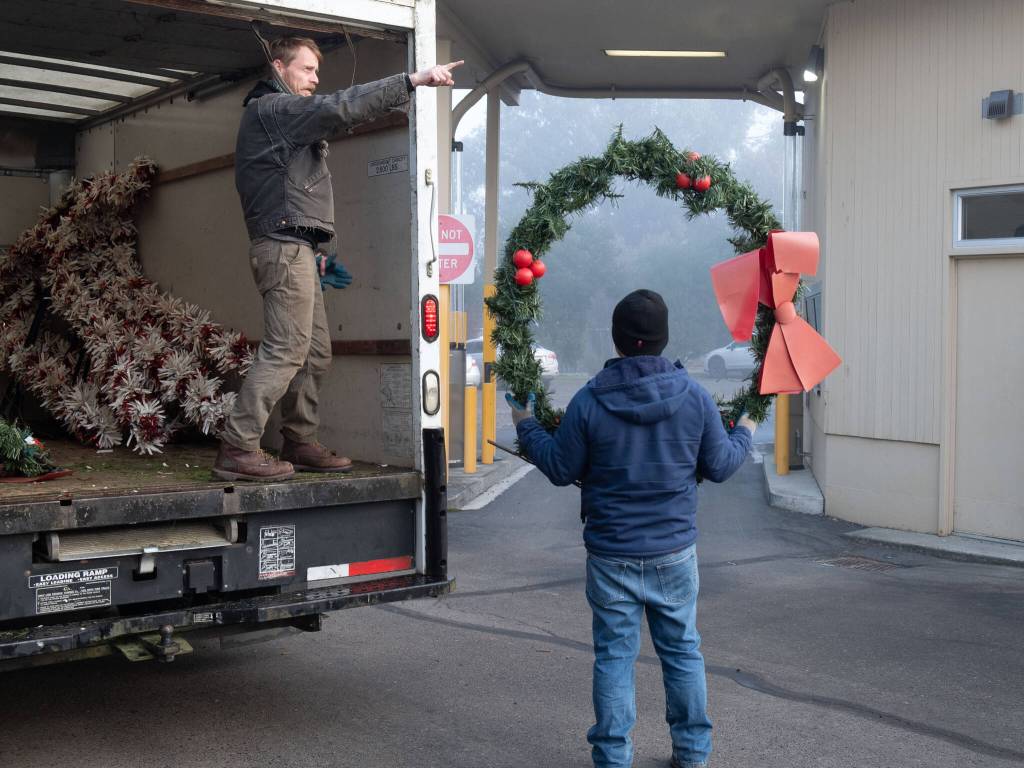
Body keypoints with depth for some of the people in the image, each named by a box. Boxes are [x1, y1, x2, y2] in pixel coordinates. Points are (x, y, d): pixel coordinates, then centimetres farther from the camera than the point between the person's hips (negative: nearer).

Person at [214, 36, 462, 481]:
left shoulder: (286, 117, 27)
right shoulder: (272, 107, -5)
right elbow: (341, 108, -19)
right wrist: (412, 81, -21)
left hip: (294, 248, 11)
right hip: (285, 246, -11)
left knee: (315, 353, 9)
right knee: (286, 350, -14)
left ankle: (300, 444, 13)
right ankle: (237, 449, -14)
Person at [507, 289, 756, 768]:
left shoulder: (588, 401, -12)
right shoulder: (694, 397, -7)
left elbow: (561, 469, -4)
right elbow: (719, 466, 2)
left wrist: (526, 427, 13)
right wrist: (744, 435, 23)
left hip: (611, 555, -1)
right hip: (674, 552, 2)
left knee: (614, 656, 8)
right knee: (683, 651, 16)